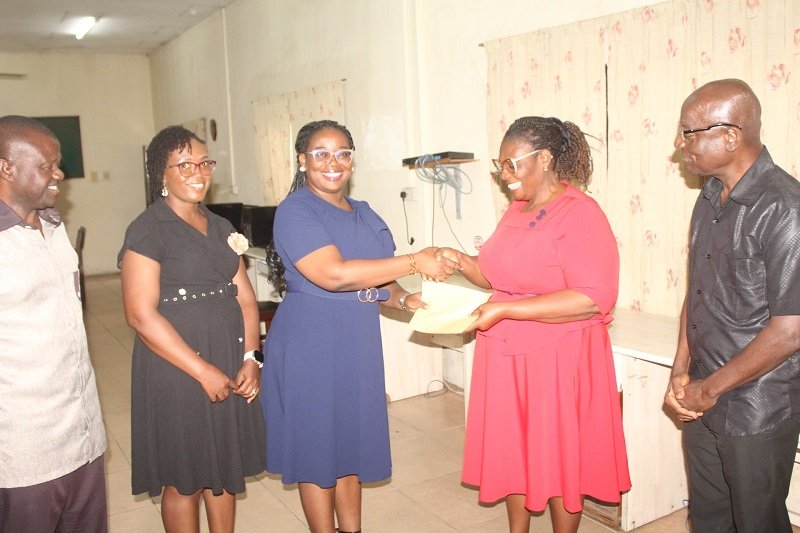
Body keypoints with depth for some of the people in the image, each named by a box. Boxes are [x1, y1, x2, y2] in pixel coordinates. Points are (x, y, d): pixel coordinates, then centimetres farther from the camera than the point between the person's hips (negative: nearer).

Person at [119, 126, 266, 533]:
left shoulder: (221, 227, 11)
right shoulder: (148, 230, -9)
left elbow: (244, 296, 9)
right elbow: (141, 315, -16)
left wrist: (251, 358, -5)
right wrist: (203, 370, -16)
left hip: (230, 363, 6)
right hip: (177, 368, -6)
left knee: (224, 469, 16)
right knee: (184, 480, 8)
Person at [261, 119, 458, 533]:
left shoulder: (364, 213, 12)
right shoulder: (295, 212, -12)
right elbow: (333, 274, -26)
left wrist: (405, 300, -6)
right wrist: (415, 261, -23)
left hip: (358, 346, 7)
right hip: (310, 348, -7)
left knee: (351, 443, 17)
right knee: (317, 448, 6)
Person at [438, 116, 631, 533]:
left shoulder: (580, 214, -16)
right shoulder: (516, 210, 8)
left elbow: (594, 298, -25)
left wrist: (503, 310, -25)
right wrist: (461, 261, -2)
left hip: (558, 359, -7)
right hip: (507, 356, 8)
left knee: (559, 459, 9)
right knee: (513, 450, 18)